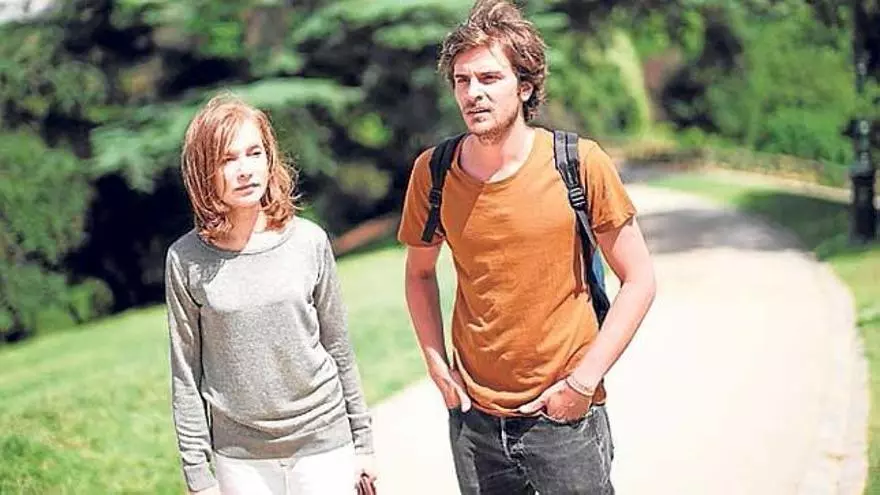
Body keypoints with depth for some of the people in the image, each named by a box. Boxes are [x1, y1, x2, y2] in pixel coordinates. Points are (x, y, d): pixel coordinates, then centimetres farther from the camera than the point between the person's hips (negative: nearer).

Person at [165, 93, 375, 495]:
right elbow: (185, 373, -1)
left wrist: (362, 439, 8)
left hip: (323, 445, 1)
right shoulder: (186, 260, -6)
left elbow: (338, 348, 4)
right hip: (239, 457, 0)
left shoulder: (309, 241, -4)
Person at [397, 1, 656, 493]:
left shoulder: (580, 165, -12)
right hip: (473, 415, 3)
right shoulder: (433, 172, -4)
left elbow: (639, 279, -7)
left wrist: (583, 381, -11)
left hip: (562, 415, -3)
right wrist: (437, 364, 2)